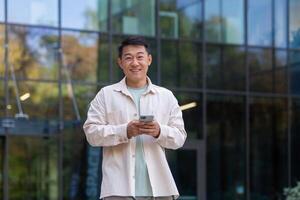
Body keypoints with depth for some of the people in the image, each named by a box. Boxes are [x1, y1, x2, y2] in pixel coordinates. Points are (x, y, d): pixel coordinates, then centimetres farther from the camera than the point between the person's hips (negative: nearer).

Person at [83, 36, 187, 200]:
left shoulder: (166, 96, 15)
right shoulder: (105, 95, 9)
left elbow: (180, 137, 10)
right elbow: (91, 132, 0)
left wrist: (159, 132, -13)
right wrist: (125, 131, -16)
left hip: (159, 186, 3)